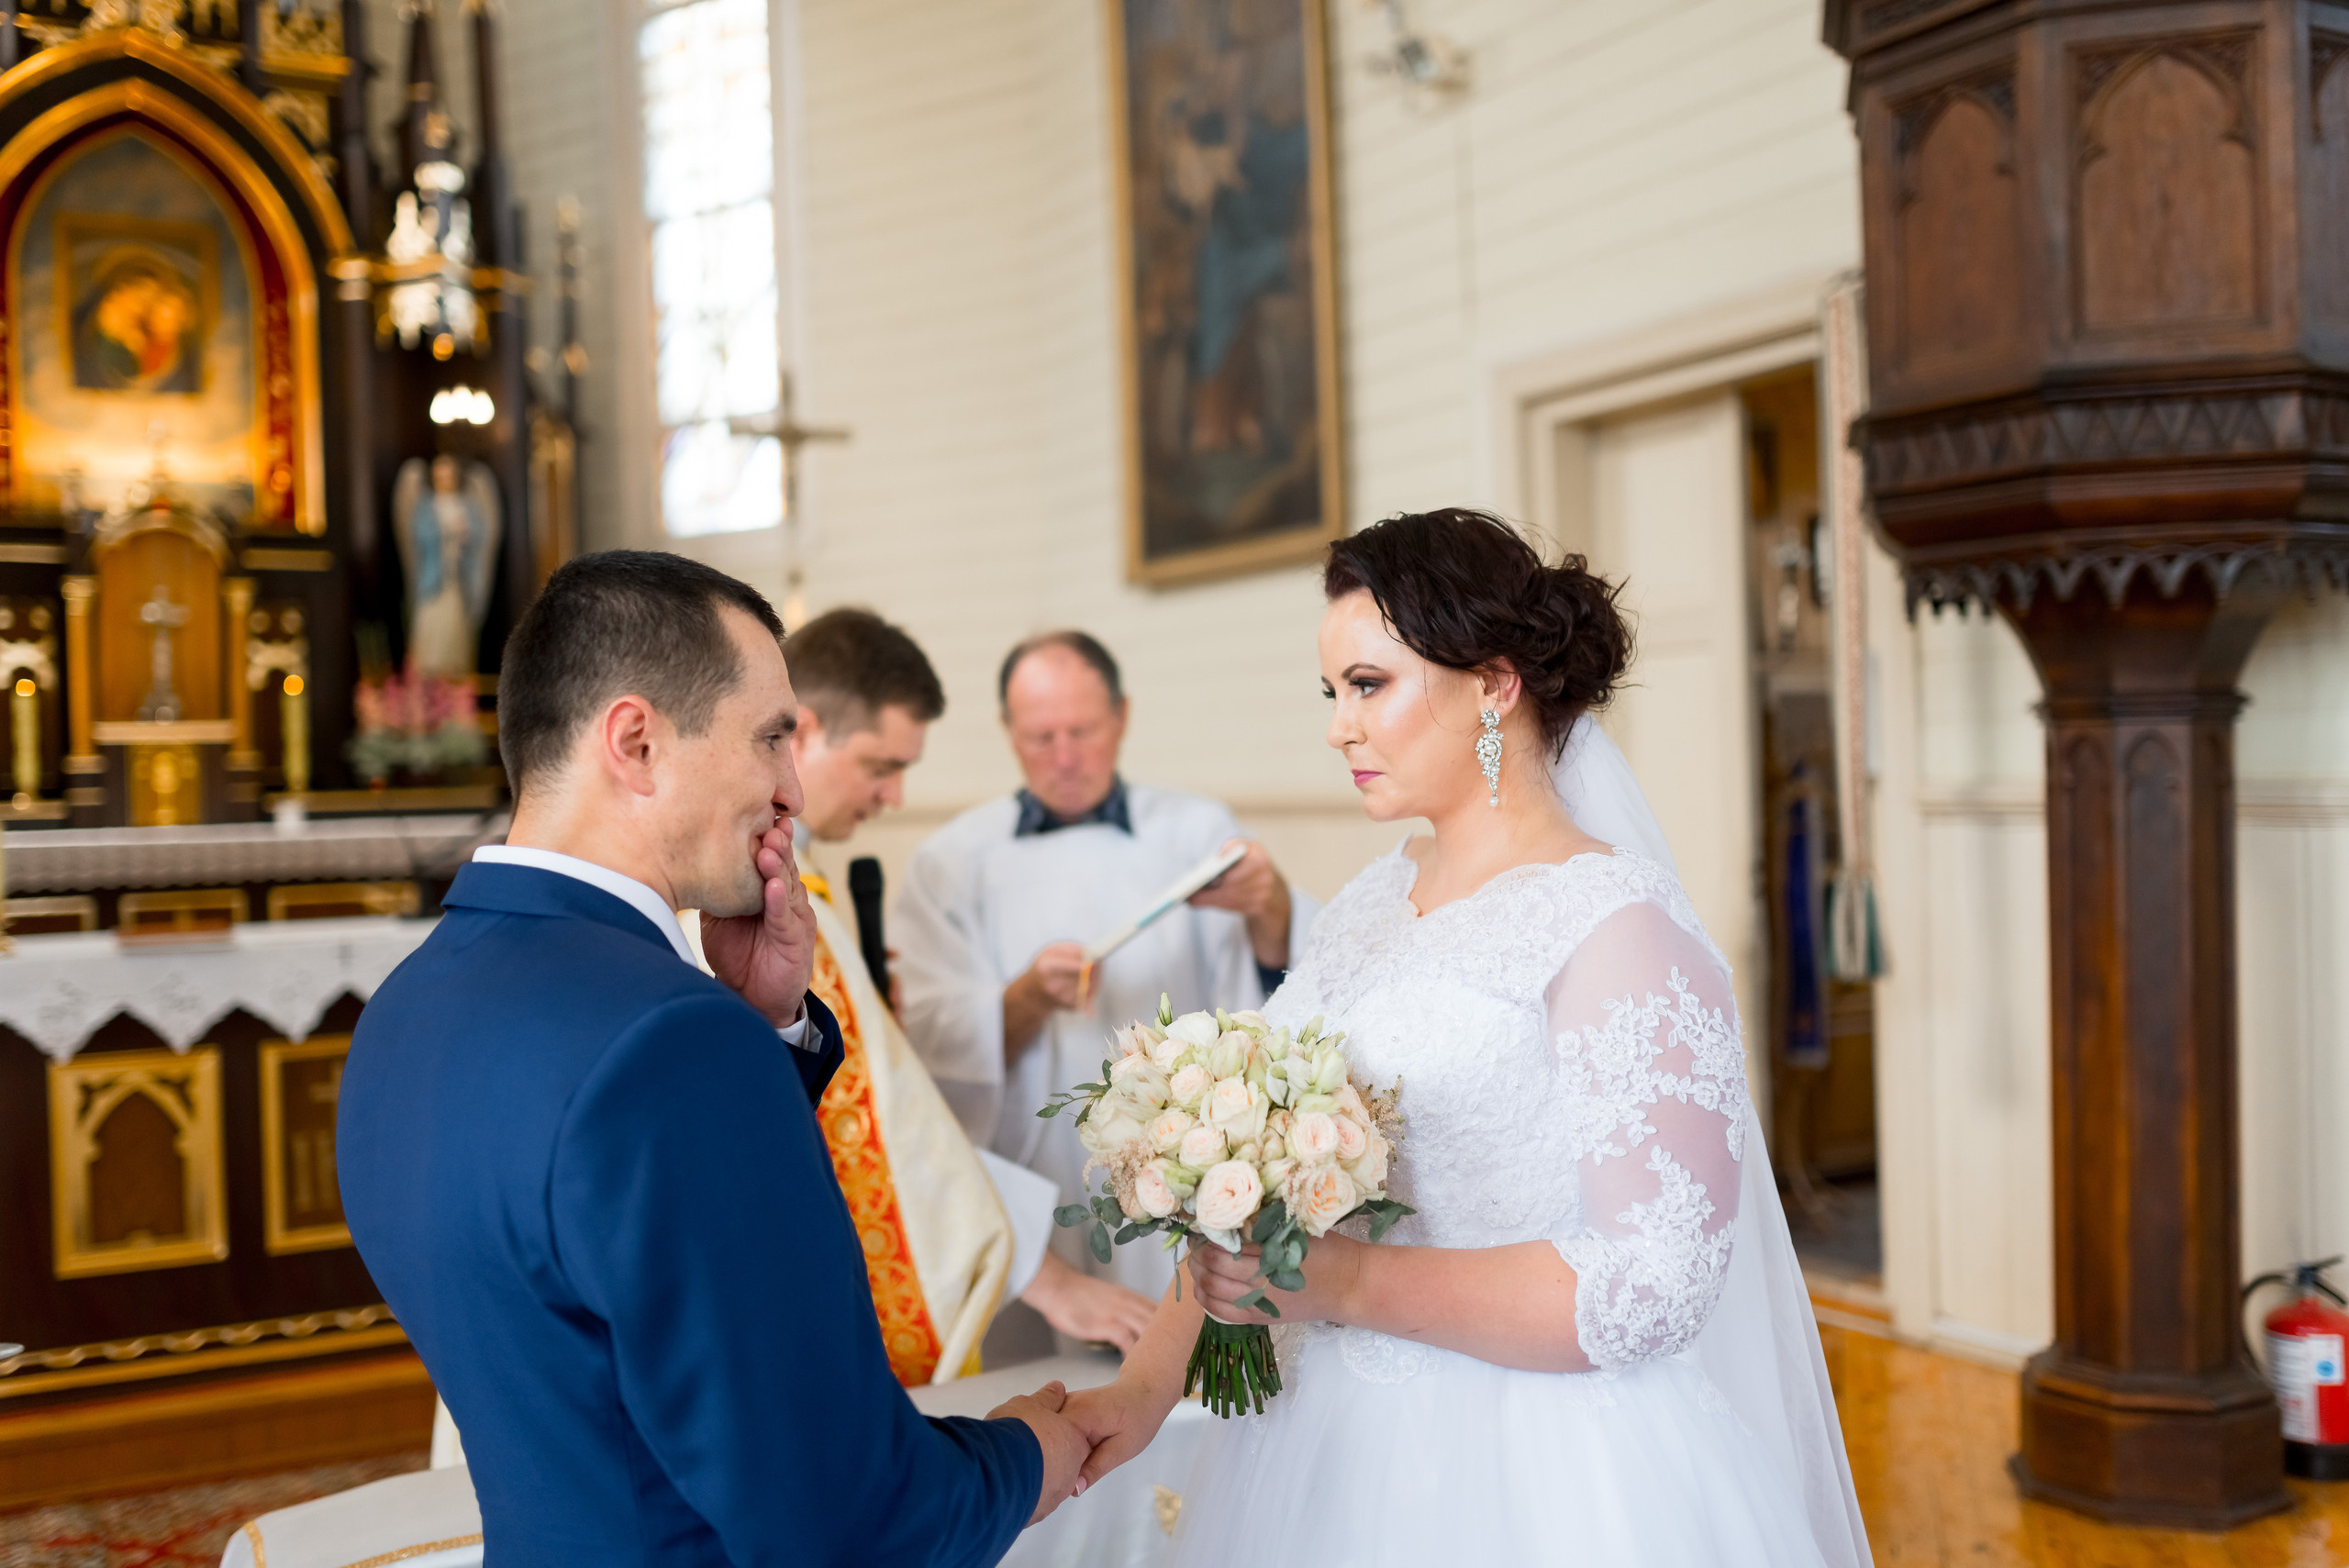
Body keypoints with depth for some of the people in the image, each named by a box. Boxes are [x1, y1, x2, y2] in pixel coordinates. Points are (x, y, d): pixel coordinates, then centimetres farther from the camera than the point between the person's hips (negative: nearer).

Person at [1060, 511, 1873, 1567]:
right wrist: (1147, 1384, -6)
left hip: (1530, 1480, -6)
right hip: (1335, 1441, 7)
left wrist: (1342, 1282, -24)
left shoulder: (1620, 926, -16)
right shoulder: (1369, 905, 5)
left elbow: (1651, 1288, -21)